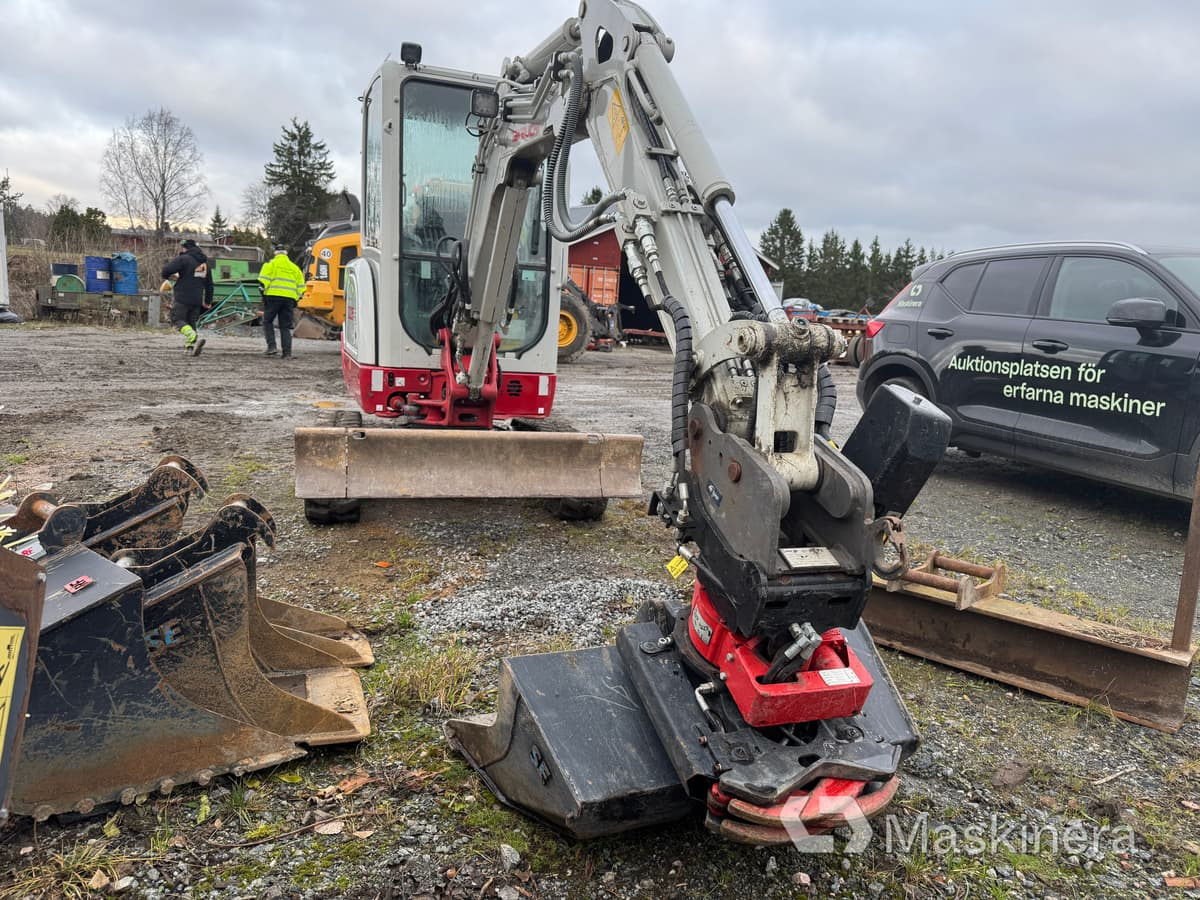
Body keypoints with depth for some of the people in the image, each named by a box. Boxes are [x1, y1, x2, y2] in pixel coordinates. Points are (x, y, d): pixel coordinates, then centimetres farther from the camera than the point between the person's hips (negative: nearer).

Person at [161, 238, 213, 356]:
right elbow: (209, 283, 20)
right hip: (197, 299, 6)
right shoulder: (204, 261, 15)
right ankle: (189, 347, 3)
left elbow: (166, 270, -18)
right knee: (191, 322, 12)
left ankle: (195, 338, -23)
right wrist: (208, 301, 27)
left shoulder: (183, 259, -7)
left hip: (182, 297, -6)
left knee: (177, 320, -2)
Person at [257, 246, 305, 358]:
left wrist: (264, 294, -1)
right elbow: (300, 287, 15)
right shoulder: (295, 267, 19)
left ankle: (271, 346, -4)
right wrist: (296, 300, 18)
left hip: (273, 297, -3)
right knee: (285, 327, 6)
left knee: (267, 321, 11)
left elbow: (263, 281, -5)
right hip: (289, 299, 3)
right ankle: (287, 353, 0)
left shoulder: (271, 264, 6)